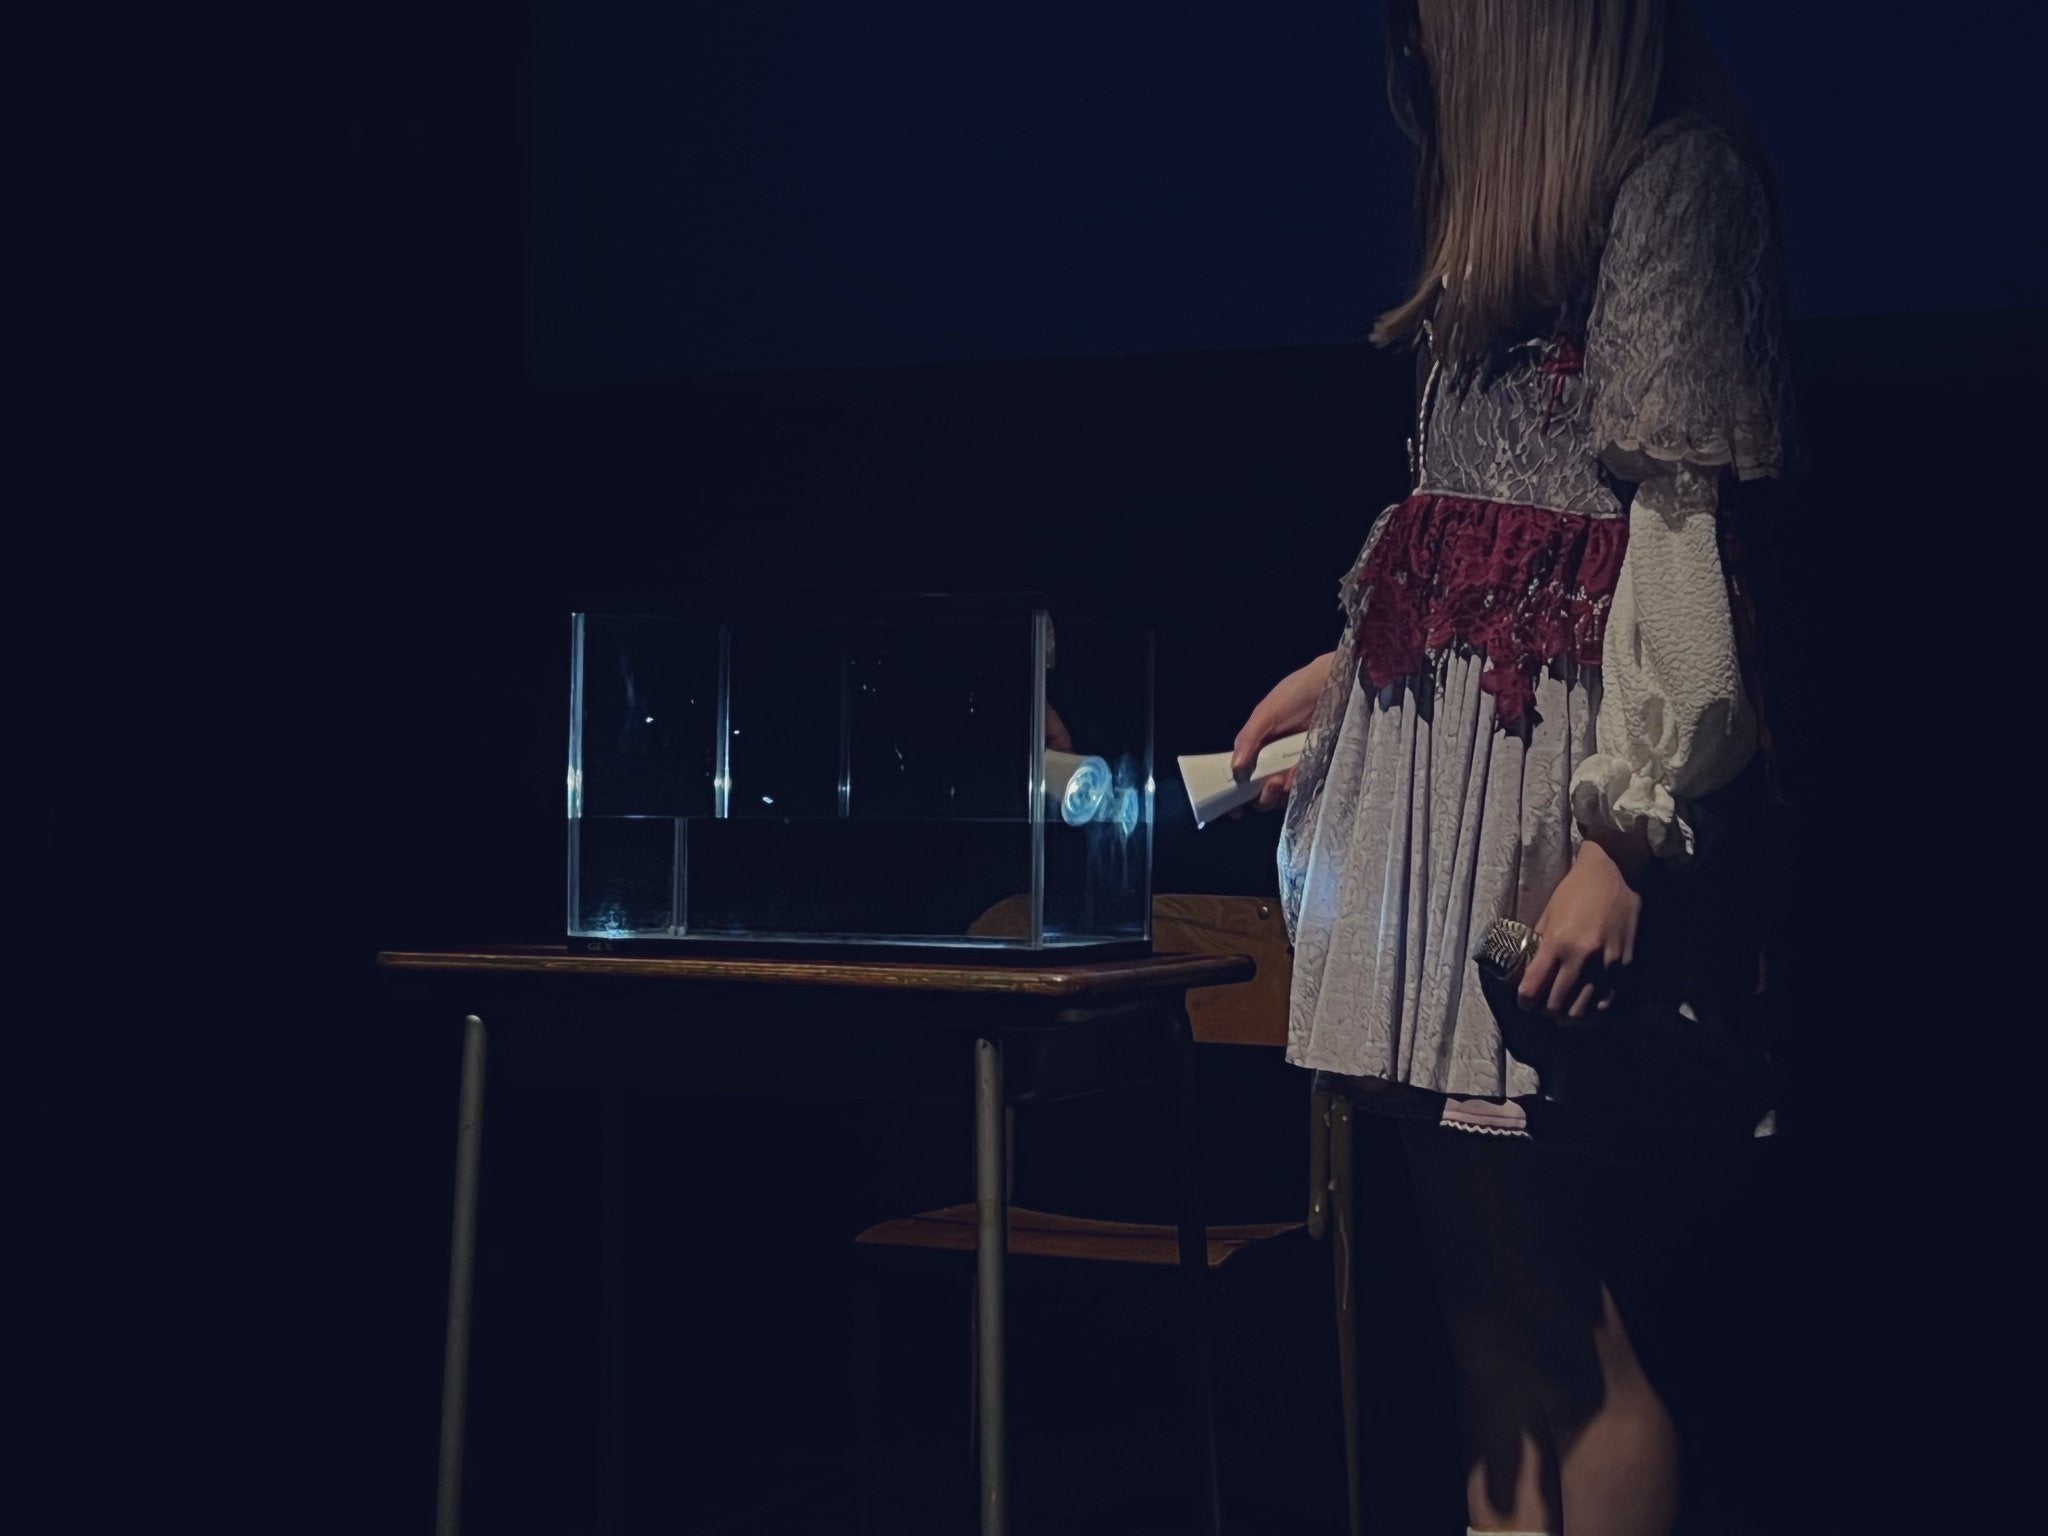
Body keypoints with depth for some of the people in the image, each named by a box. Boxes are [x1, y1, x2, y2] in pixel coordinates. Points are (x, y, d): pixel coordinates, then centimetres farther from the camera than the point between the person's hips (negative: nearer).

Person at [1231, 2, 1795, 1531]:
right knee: (1492, 1289, 7)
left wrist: (1623, 834, -20)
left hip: (1561, 773, -9)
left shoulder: (1675, 175, -7)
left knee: (1562, 1303, -7)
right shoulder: (1519, 193, 21)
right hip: (1453, 748, 9)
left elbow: (1679, 525, -14)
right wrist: (1345, 668, 30)